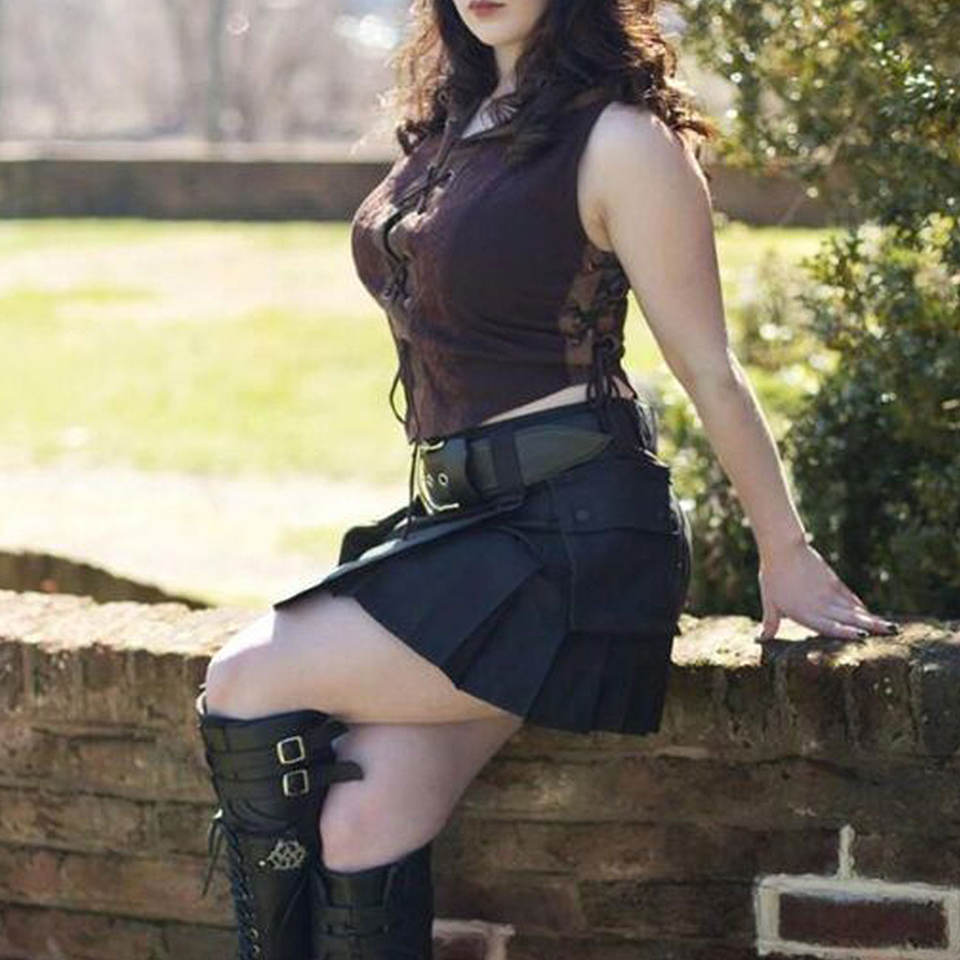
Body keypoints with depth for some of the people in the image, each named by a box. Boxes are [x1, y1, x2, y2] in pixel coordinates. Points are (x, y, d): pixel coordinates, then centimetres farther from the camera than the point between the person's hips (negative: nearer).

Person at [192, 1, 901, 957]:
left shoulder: (621, 140, -9)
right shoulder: (452, 120, 15)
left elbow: (711, 374, -5)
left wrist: (785, 554, 2)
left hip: (575, 537, -7)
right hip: (460, 519, 7)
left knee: (244, 687, -15)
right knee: (363, 820, -11)